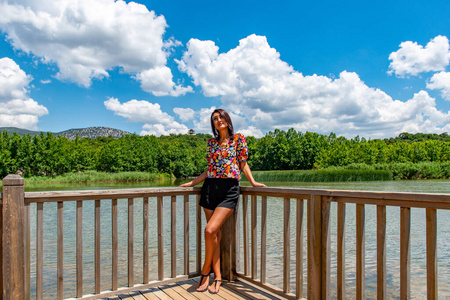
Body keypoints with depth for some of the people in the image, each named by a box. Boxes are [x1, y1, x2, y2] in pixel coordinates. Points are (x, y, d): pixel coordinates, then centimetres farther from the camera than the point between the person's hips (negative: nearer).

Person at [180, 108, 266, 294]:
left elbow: (243, 164, 5)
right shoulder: (212, 143, 14)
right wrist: (192, 183, 14)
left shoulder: (238, 139, 3)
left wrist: (253, 182, -4)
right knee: (215, 233, 5)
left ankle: (205, 271, 4)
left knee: (210, 230, -16)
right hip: (210, 189, 4)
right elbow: (209, 169, 16)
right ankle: (217, 277, 15)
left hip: (229, 190, -4)